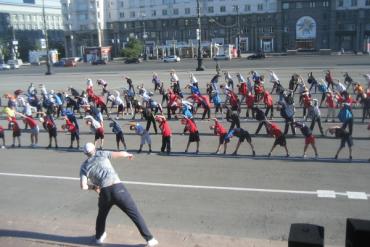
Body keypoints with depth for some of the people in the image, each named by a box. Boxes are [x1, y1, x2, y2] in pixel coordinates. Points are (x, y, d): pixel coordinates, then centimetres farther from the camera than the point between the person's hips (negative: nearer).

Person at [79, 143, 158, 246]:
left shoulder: (84, 167, 14)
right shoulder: (101, 154, 13)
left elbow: (83, 186, 0)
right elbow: (121, 154, 6)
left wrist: (93, 186, 20)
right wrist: (128, 154, 28)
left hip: (104, 192, 1)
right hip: (118, 188, -1)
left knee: (102, 214, 33)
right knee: (135, 214, 5)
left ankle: (99, 237, 47)